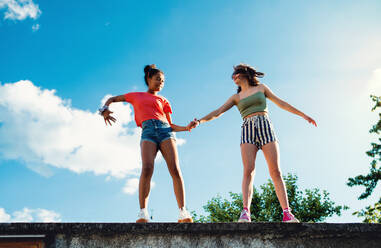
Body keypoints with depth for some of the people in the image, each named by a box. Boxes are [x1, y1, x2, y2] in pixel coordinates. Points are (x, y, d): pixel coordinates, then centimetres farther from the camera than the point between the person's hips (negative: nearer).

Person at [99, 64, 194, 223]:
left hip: (165, 130, 2)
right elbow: (112, 99, 34)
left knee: (175, 170, -18)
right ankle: (143, 213, -29)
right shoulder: (136, 96, 28)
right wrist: (105, 110, 13)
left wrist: (187, 128, 5)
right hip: (148, 132, -1)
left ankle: (183, 213, -24)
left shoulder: (163, 101, 29)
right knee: (147, 169, -26)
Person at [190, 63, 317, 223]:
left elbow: (281, 103, 22)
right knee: (248, 171, -19)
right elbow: (217, 112, 11)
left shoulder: (261, 88, 20)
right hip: (247, 130, 1)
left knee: (275, 171, -12)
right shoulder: (236, 97, 21)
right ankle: (245, 212, -29)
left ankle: (287, 213, -15)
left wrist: (302, 115, 21)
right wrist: (200, 121, -5)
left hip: (265, 126, 0)